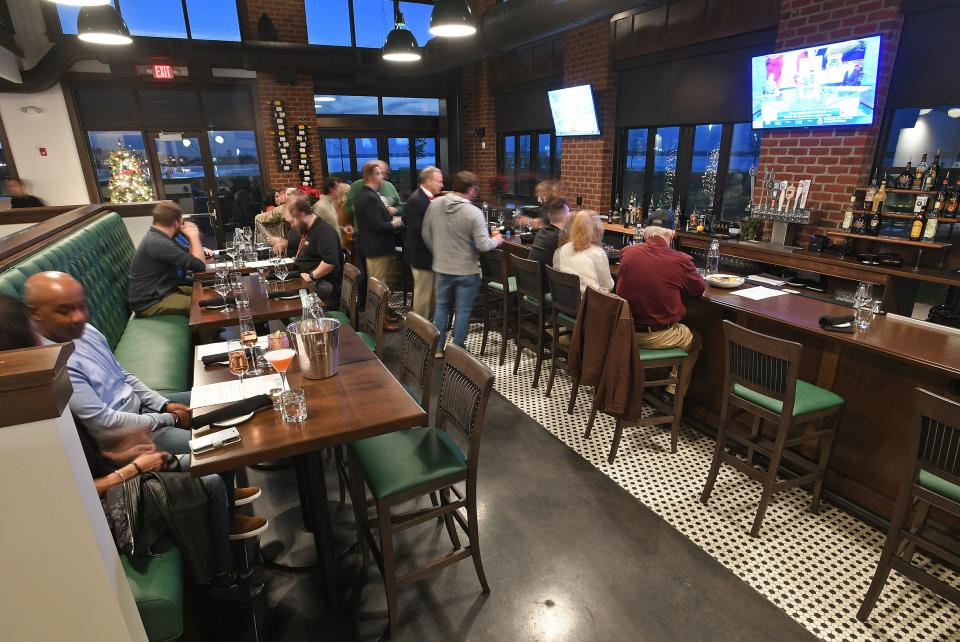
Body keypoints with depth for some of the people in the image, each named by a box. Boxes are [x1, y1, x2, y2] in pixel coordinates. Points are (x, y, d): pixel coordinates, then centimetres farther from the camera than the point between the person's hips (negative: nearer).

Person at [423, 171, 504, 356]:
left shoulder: (434, 204, -4)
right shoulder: (473, 212, -19)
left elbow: (426, 235, 5)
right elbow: (483, 245, -20)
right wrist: (496, 241, 2)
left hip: (441, 268, 4)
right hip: (466, 270, -4)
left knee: (442, 306, 18)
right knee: (463, 311, 9)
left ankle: (438, 348, 24)